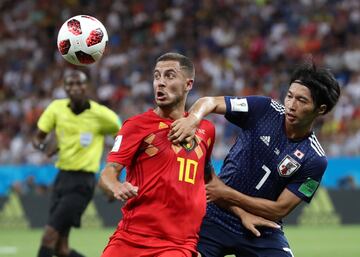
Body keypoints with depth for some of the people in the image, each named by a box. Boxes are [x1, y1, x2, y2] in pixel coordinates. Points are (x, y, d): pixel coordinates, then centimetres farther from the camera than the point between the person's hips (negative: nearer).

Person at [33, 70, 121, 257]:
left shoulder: (102, 114, -10)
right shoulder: (56, 108, 1)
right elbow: (37, 138, 10)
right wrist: (44, 146, -15)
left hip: (82, 182, -6)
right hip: (62, 177, 6)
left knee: (49, 237, -16)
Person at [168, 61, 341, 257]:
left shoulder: (315, 160, -11)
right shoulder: (265, 109, -8)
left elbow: (279, 210, -12)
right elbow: (210, 102, -5)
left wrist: (228, 195, -16)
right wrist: (192, 119, -28)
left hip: (261, 234, 0)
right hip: (213, 220, 0)